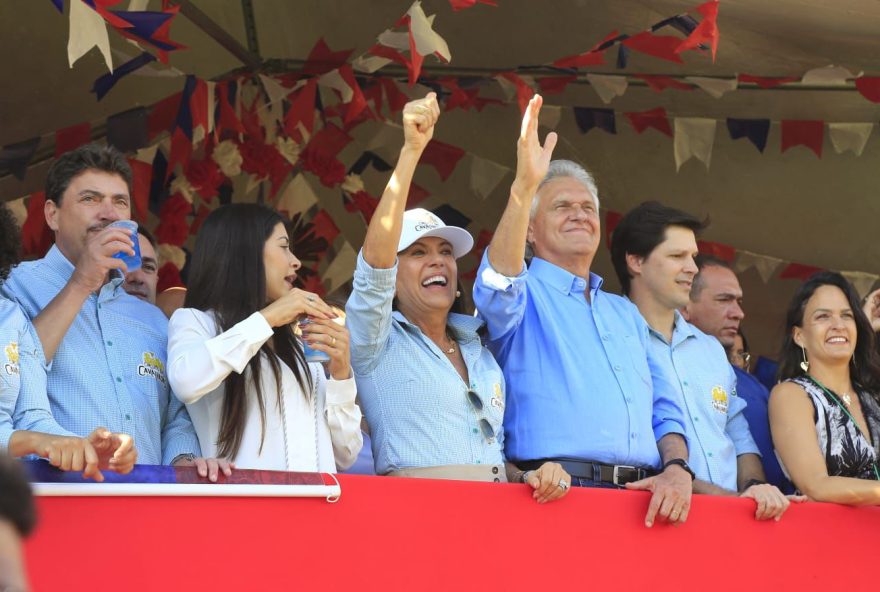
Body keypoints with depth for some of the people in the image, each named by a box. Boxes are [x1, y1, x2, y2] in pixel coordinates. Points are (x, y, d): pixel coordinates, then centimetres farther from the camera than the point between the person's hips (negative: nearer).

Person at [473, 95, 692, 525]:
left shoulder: (626, 313, 28)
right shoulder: (524, 297, 10)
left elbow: (664, 411, 24)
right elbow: (499, 286, -16)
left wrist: (677, 469, 2)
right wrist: (524, 187, -28)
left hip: (645, 498, 4)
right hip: (558, 491, -4)